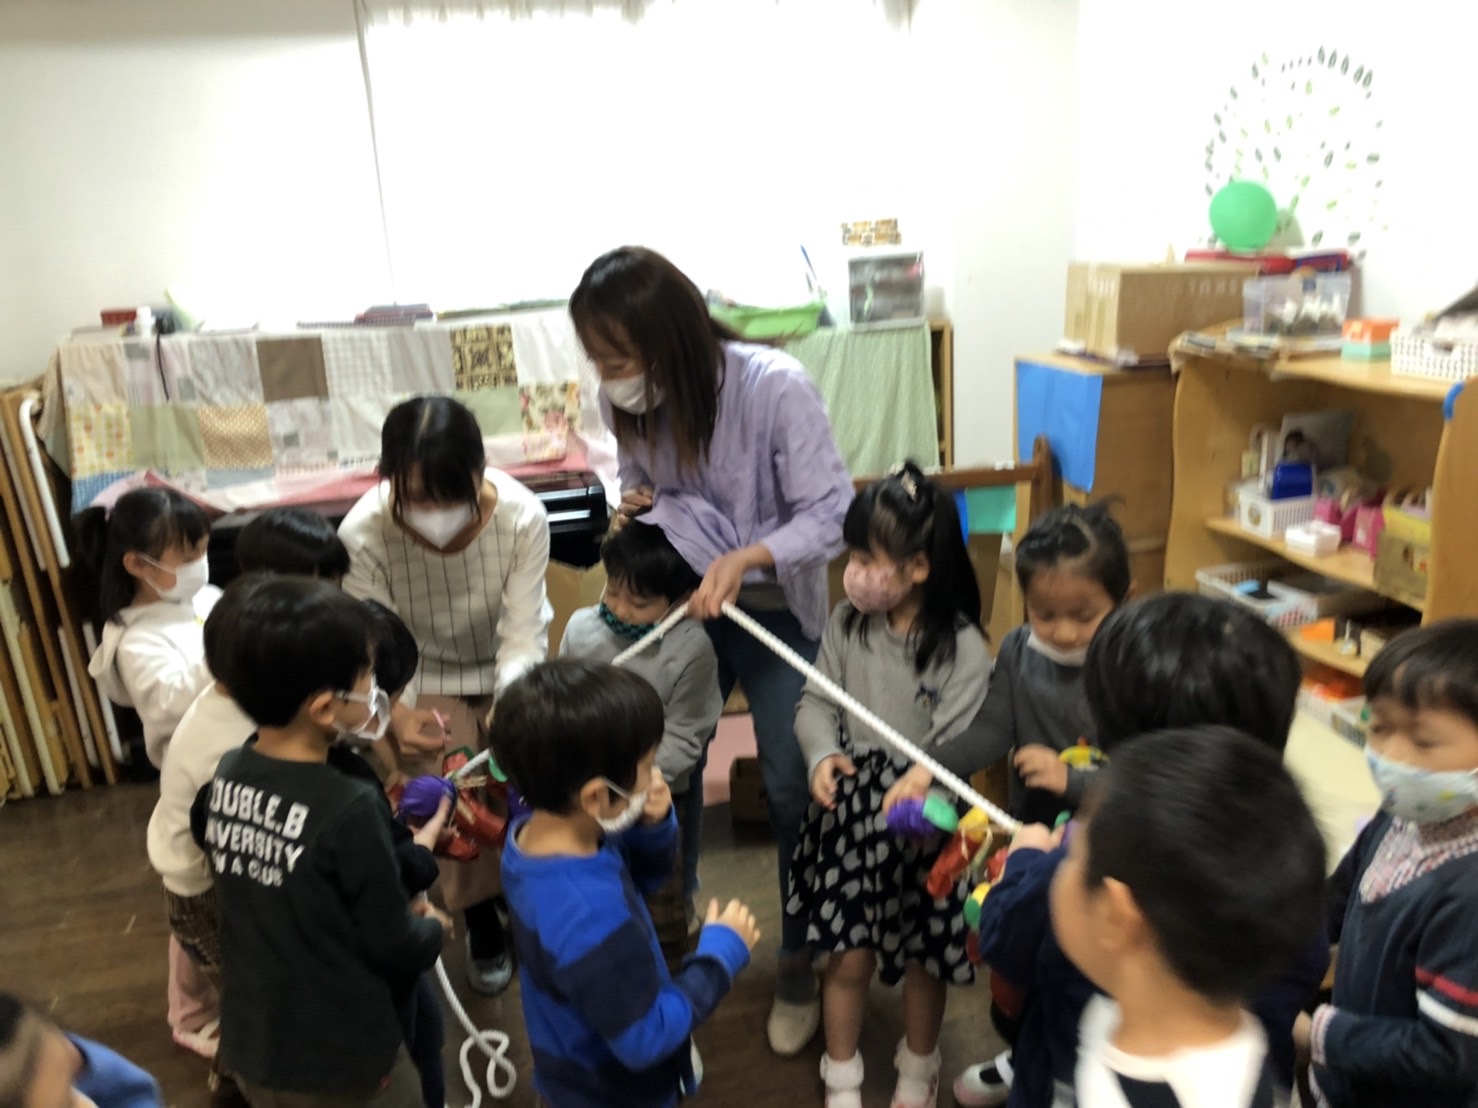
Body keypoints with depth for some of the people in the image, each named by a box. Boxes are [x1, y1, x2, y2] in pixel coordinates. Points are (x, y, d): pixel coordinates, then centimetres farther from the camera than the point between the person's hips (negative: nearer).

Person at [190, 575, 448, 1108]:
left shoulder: (225, 777, -9)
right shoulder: (349, 808, -29)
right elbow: (395, 949, -20)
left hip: (251, 1045, 6)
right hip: (341, 1062, -6)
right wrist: (432, 927, 3)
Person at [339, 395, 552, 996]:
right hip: (425, 681, 0)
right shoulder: (362, 534, -31)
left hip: (508, 672, 1)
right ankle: (482, 924, 23)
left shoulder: (522, 516, -32)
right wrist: (397, 716, -46)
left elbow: (523, 636, -27)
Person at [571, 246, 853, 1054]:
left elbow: (832, 512, -23)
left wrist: (747, 558, -38)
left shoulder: (775, 387, -25)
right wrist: (640, 506, -15)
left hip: (775, 609, -3)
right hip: (675, 601, 4)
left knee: (791, 786, 3)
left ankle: (800, 960, 28)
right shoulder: (624, 401, -11)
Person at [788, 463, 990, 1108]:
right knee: (850, 957, 11)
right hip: (852, 817, 2)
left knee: (922, 957, 19)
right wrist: (823, 755, -19)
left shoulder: (963, 648, -17)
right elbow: (816, 703, 0)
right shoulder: (847, 621, -6)